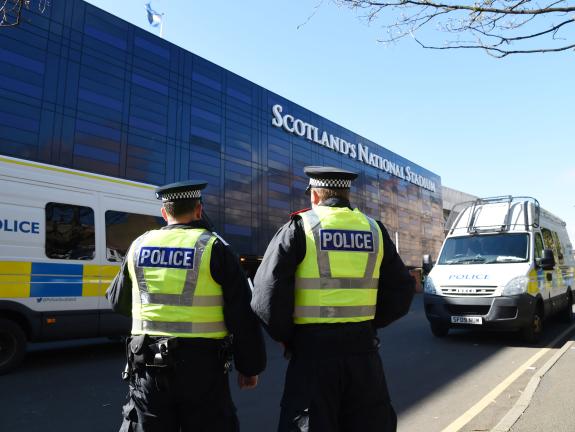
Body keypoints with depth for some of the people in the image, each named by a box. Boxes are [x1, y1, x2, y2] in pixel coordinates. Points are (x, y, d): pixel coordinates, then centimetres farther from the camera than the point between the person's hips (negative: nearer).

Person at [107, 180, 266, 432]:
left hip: (148, 364, 3)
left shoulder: (139, 245, 4)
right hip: (201, 366, -3)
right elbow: (242, 314, -8)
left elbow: (118, 302, 17)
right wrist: (249, 366, 2)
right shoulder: (213, 247, -8)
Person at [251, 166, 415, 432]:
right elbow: (402, 290, 9)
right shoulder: (374, 230, 7)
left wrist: (284, 336, 0)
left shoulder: (299, 228, -6)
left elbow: (267, 292, -14)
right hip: (364, 350, 5)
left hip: (314, 350, -4)